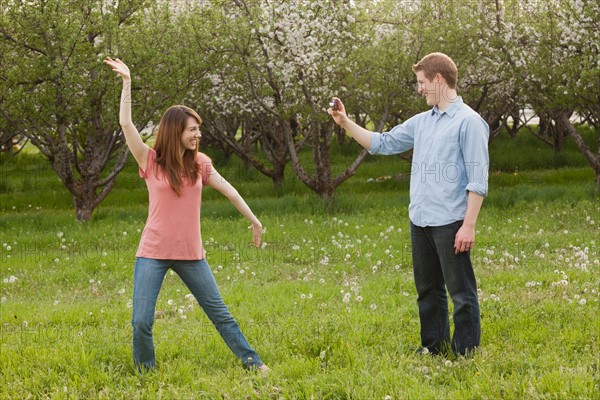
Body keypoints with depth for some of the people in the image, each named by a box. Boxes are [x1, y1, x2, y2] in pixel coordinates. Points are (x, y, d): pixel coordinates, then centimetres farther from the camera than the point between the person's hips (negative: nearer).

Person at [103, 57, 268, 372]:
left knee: (219, 312, 9)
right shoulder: (151, 162, -5)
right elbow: (125, 124, -14)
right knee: (141, 322, -7)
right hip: (153, 254, -2)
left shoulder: (199, 163, 3)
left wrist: (254, 221, 17)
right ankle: (145, 375, 14)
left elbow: (229, 191, 12)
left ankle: (252, 362, 19)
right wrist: (127, 82, -18)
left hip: (191, 254, 2)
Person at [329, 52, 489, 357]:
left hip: (450, 223, -8)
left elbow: (478, 180, -13)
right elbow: (382, 143, 23)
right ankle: (433, 346, 28)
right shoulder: (421, 122, 14)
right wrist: (346, 123, 13)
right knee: (427, 290, 17)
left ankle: (466, 352, 5)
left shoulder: (468, 121, -9)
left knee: (461, 292, -1)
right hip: (419, 221, 8)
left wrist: (469, 225, -18)